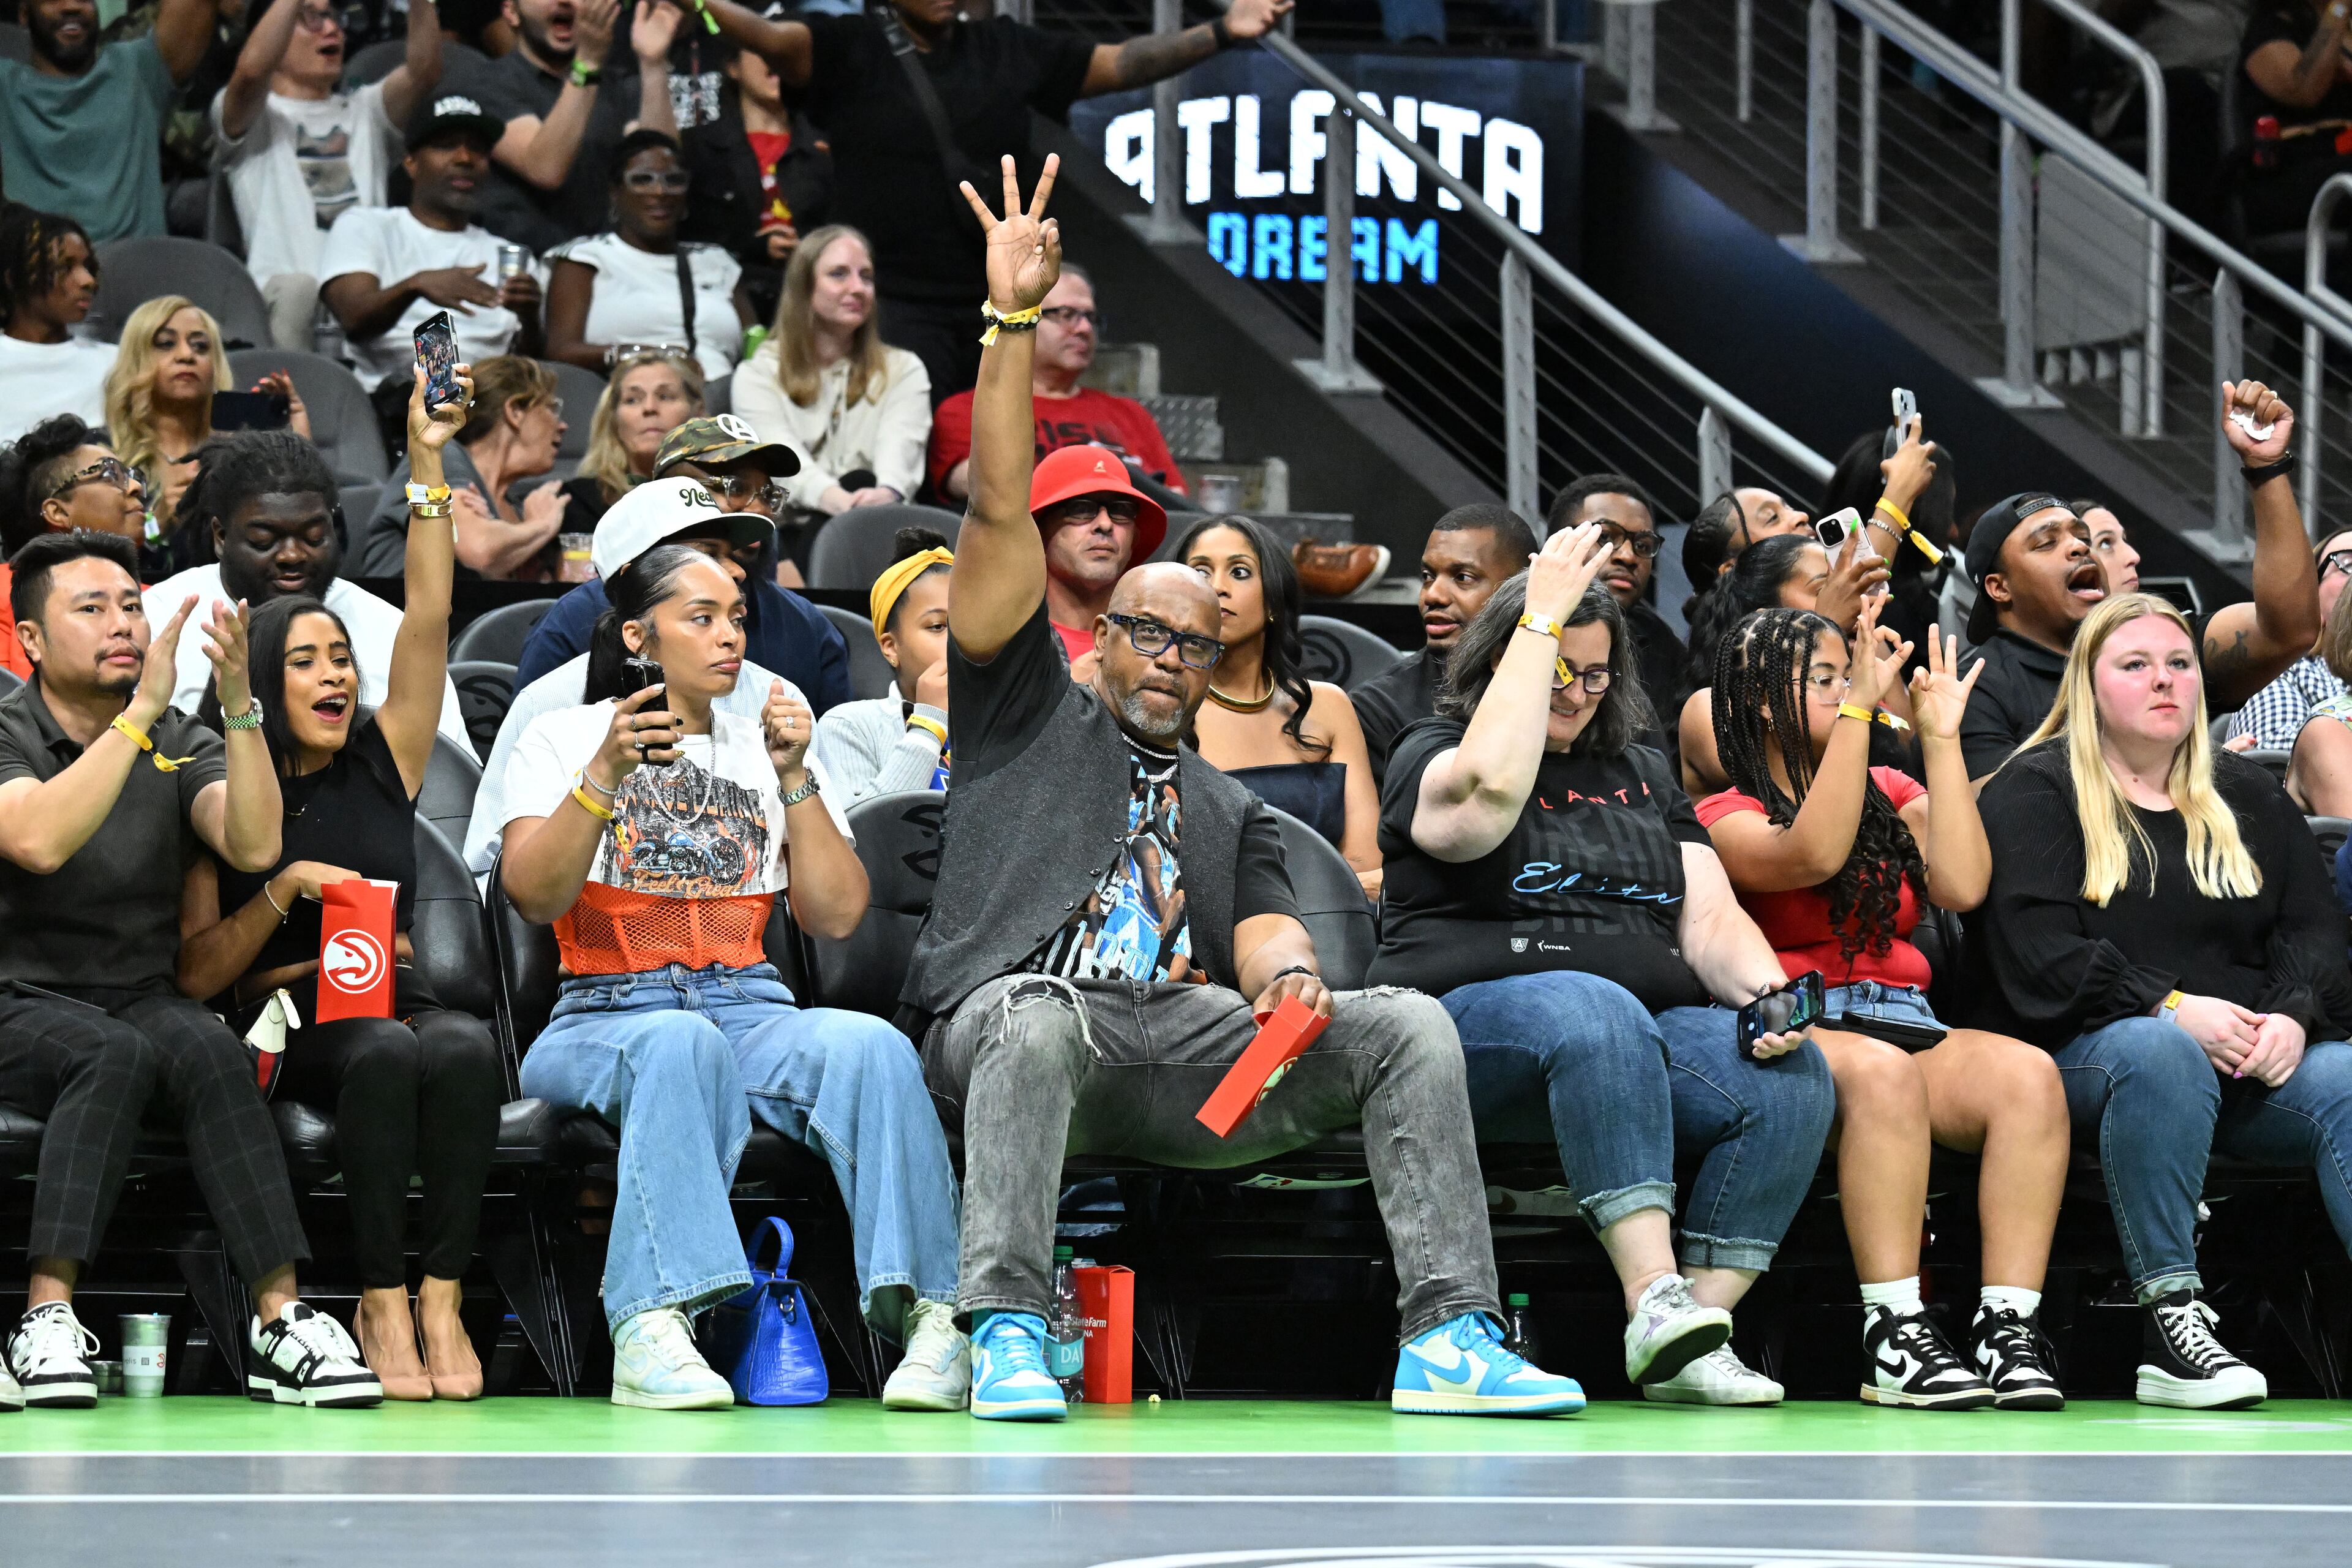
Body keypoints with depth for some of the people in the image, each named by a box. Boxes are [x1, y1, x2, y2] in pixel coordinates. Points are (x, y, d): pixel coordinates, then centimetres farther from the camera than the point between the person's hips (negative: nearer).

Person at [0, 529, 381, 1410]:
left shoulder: (180, 744, 10)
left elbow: (255, 847, -9)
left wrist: (239, 705, -20)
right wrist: (142, 711, -27)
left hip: (145, 999, 3)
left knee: (209, 1051, -30)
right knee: (115, 1054, -35)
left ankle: (279, 1321, -37)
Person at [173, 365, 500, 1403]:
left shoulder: (383, 765, 13)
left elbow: (426, 618, 3)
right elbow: (196, 973, 2)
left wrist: (427, 464, -5)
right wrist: (283, 890, -13)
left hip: (398, 997, 3)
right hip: (287, 1024, -3)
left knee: (466, 1047, -34)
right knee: (386, 1052, -37)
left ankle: (443, 1296, -35)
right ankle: (381, 1303, -35)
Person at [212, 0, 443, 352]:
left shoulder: (365, 110, 29)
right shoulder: (254, 117, 16)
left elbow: (424, 72, 9)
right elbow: (251, 71, -9)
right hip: (284, 299, -3)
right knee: (298, 288, -40)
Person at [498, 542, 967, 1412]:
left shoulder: (766, 746, 20)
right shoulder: (564, 736, 10)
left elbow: (837, 916, 9)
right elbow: (534, 895, -8)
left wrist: (794, 778, 0)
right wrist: (607, 771, -20)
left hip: (751, 1011, 3)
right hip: (604, 1020, -3)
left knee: (868, 1043, -31)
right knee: (680, 1042, -40)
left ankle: (932, 1315, -40)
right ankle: (651, 1329, -50)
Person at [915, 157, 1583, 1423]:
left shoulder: (1229, 808, 33)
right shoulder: (1033, 710, 22)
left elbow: (1266, 927, 15)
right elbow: (1001, 510, 12)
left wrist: (1287, 973, -12)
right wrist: (1011, 322, 5)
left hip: (1186, 1050, 4)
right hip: (1020, 1012, -4)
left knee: (1409, 1025, -16)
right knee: (1039, 1026, -41)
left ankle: (1449, 1342, -24)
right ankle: (1008, 1340, -46)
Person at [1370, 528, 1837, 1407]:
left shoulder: (1641, 775, 26)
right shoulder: (1433, 756, 8)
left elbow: (1711, 920, 18)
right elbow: (1490, 791, -17)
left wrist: (1764, 988, -6)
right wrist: (1544, 615, -11)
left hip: (1651, 1034, 5)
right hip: (1476, 1020, -5)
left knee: (1794, 1076, -24)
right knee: (1596, 1013, -39)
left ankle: (1701, 1326, -30)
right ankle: (1656, 1306, -47)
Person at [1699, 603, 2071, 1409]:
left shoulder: (1893, 795, 23)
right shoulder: (1727, 816, 6)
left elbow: (1962, 885, 5)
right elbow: (1812, 856, -17)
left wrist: (1941, 737, 7)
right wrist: (1860, 711, -17)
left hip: (1904, 1019, 5)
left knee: (2027, 1073, -27)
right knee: (1882, 1072, -39)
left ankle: (2009, 1329, -33)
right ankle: (1895, 1337, -41)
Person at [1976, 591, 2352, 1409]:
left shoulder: (2247, 797, 22)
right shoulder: (2036, 791, 6)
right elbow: (2037, 955, -7)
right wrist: (2171, 1010, -18)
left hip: (2257, 1058, 4)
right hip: (2082, 1054, -4)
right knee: (2160, 1054, -40)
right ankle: (2170, 1322, -40)